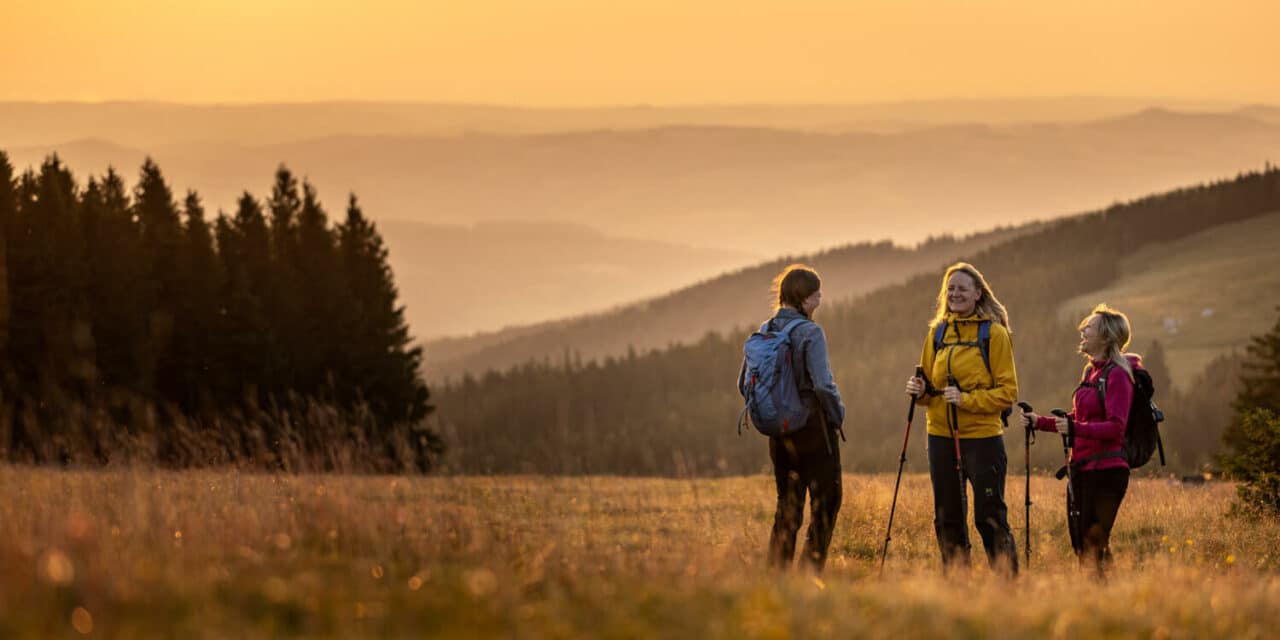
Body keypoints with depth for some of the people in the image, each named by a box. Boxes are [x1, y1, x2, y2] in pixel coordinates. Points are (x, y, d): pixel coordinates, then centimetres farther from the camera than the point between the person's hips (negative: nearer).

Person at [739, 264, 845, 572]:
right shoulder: (810, 333, -15)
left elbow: (744, 384, 10)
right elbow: (823, 384, -21)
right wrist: (837, 414, -5)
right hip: (813, 428, -6)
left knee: (787, 503, 14)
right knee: (825, 501, 4)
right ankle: (811, 568, -2)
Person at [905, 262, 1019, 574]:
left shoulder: (994, 333, -3)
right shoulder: (937, 333, 11)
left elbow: (1008, 391, -6)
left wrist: (967, 399, -17)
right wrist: (921, 390, -3)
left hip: (982, 437, -5)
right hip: (941, 436, 5)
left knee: (990, 518, -6)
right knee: (947, 519, 10)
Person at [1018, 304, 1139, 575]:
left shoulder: (1117, 375, -10)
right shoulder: (1091, 372, 17)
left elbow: (1115, 428, -19)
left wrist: (1077, 428, -29)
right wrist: (1039, 421, 12)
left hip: (1106, 470, -9)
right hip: (1081, 469, 9)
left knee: (1094, 543, -12)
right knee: (1080, 544, 9)